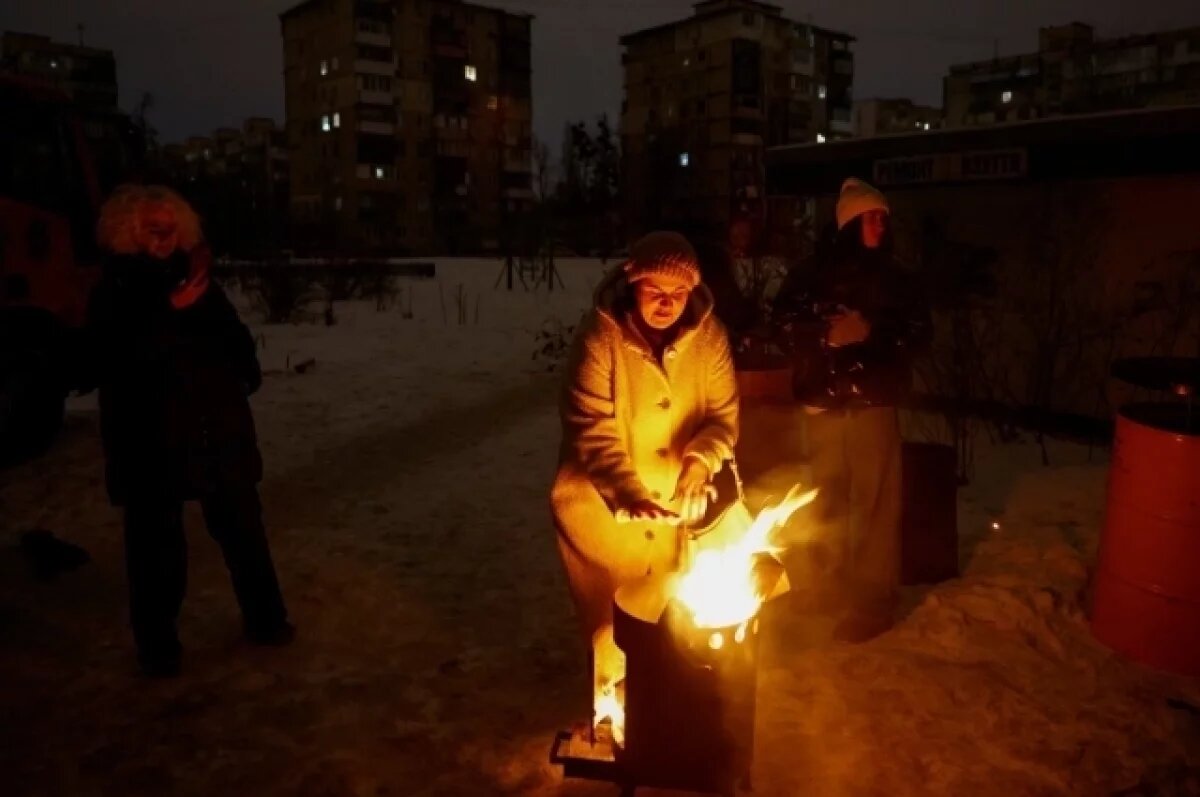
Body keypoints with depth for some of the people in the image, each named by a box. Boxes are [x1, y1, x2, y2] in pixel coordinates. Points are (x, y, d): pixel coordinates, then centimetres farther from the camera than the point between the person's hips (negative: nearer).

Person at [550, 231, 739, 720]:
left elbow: (722, 413, -7)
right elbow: (592, 430, -25)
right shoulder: (599, 336, -20)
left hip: (674, 496, 4)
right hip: (601, 499, -3)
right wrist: (629, 492, -39)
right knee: (616, 618, 6)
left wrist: (700, 464, -27)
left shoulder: (707, 334, -8)